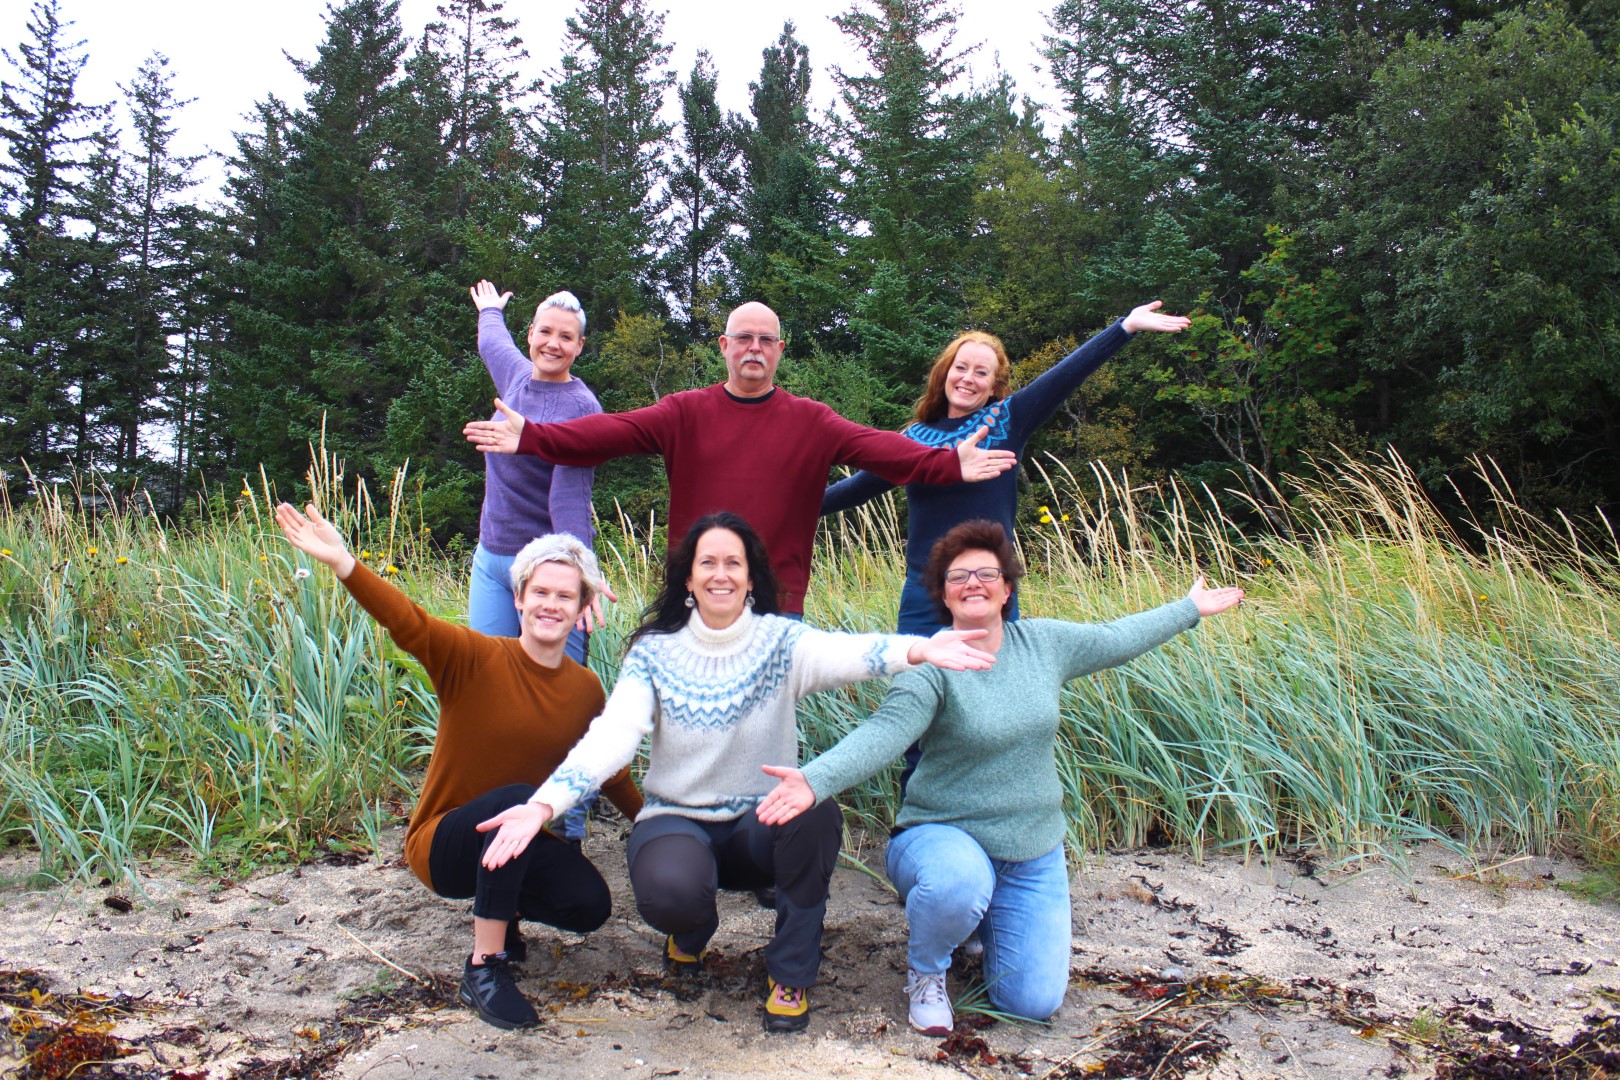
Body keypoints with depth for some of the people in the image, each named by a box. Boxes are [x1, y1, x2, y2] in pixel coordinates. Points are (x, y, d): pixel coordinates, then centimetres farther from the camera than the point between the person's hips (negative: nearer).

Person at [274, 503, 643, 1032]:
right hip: (441, 843, -5)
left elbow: (609, 772, 14)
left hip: (516, 844, 5)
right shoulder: (474, 658, -15)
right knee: (516, 799, -35)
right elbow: (407, 622, -34)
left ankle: (499, 911, 14)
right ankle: (483, 967, -22)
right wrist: (343, 563, -49)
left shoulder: (586, 689, -1)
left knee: (591, 905, -20)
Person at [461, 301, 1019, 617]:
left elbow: (878, 447, -10)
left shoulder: (811, 421, 2)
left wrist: (948, 464, -26)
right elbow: (612, 432, -8)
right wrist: (531, 437, -22)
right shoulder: (685, 412, 2)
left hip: (778, 601, 0)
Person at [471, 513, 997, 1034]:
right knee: (668, 890, -34)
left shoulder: (780, 640, -7)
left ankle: (791, 973, -9)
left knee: (817, 811, -33)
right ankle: (692, 930, 8)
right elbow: (612, 735, -17)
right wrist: (543, 804, -34)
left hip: (761, 823, 0)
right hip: (677, 820, 0)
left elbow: (845, 653, -28)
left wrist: (917, 649, -51)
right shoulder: (654, 652, -4)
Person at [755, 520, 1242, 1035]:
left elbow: (1118, 638, 16)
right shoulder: (931, 667, -17)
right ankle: (924, 968, -4)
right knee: (959, 885, -41)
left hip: (1034, 852, 5)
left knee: (1033, 1003, -1)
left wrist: (1191, 608, 26)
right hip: (944, 836, -5)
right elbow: (881, 734, -32)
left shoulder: (1043, 642, 1)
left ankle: (988, 918, 33)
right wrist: (816, 780, -49)